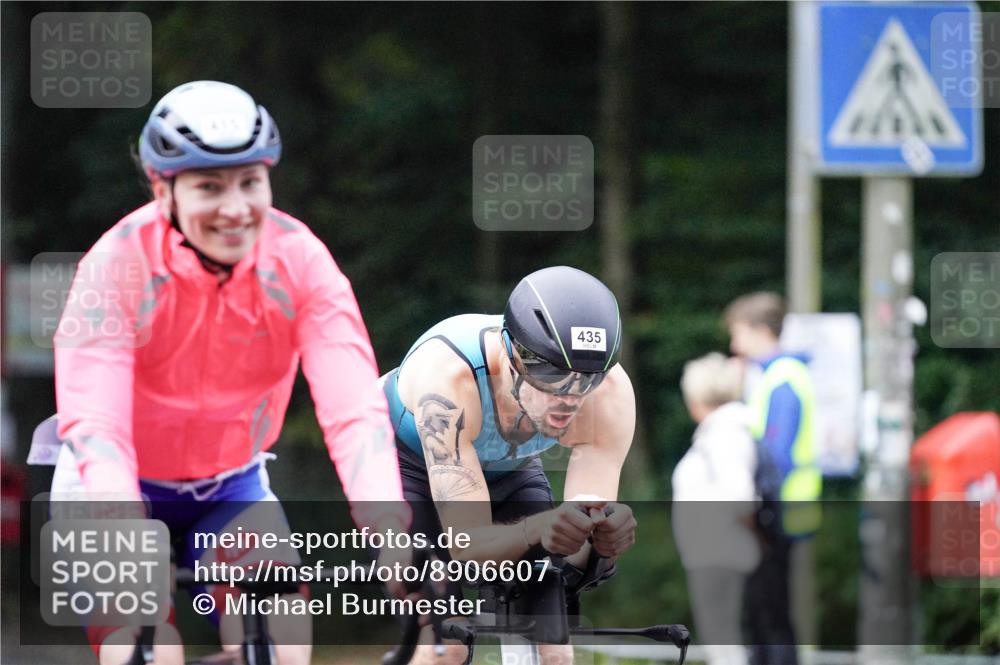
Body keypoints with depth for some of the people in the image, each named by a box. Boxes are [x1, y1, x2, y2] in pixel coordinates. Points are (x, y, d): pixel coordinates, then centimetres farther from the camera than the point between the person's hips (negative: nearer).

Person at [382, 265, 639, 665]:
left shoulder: (610, 391, -32)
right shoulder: (447, 374, -42)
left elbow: (578, 559, -31)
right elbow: (467, 544, -44)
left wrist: (603, 538, -54)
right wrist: (535, 531, -65)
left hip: (507, 469, 3)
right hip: (407, 463, -3)